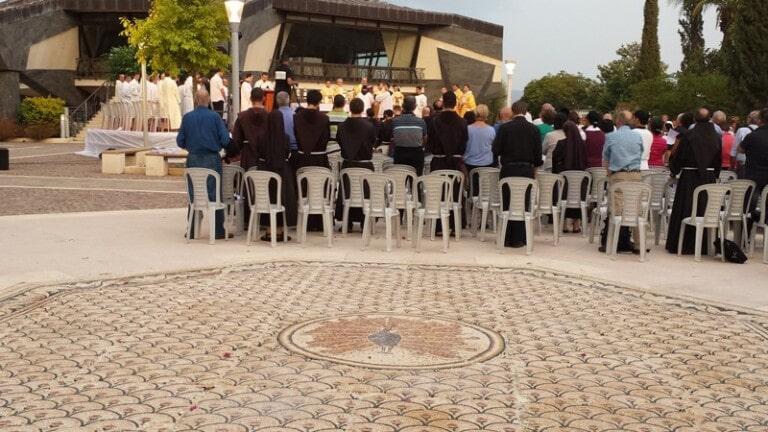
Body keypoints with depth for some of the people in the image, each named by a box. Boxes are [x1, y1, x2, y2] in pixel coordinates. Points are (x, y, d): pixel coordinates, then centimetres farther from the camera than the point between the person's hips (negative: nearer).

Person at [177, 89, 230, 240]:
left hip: (193, 159, 2)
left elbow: (180, 141, 3)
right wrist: (218, 145, 13)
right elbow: (225, 140, -9)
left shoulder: (187, 118, 0)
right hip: (212, 159, -2)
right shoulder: (215, 117, -7)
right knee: (214, 194, 3)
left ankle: (192, 231, 14)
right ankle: (219, 230, 4)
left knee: (193, 195, 10)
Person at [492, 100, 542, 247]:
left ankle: (506, 238, 11)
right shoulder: (534, 129, 0)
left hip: (508, 169, -1)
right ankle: (518, 239, 7)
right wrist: (534, 169, 17)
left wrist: (500, 161, 14)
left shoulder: (504, 128, -4)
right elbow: (538, 153, 2)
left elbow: (496, 150, -4)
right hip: (527, 170, 1)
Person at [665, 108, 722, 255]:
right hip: (709, 177, 3)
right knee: (704, 211, 10)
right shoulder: (716, 137, 1)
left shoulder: (688, 136, -11)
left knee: (685, 210, 5)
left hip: (689, 177, -3)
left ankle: (680, 245, 8)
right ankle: (703, 246, 13)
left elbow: (678, 156, -4)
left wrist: (674, 170, 13)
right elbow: (718, 161, 9)